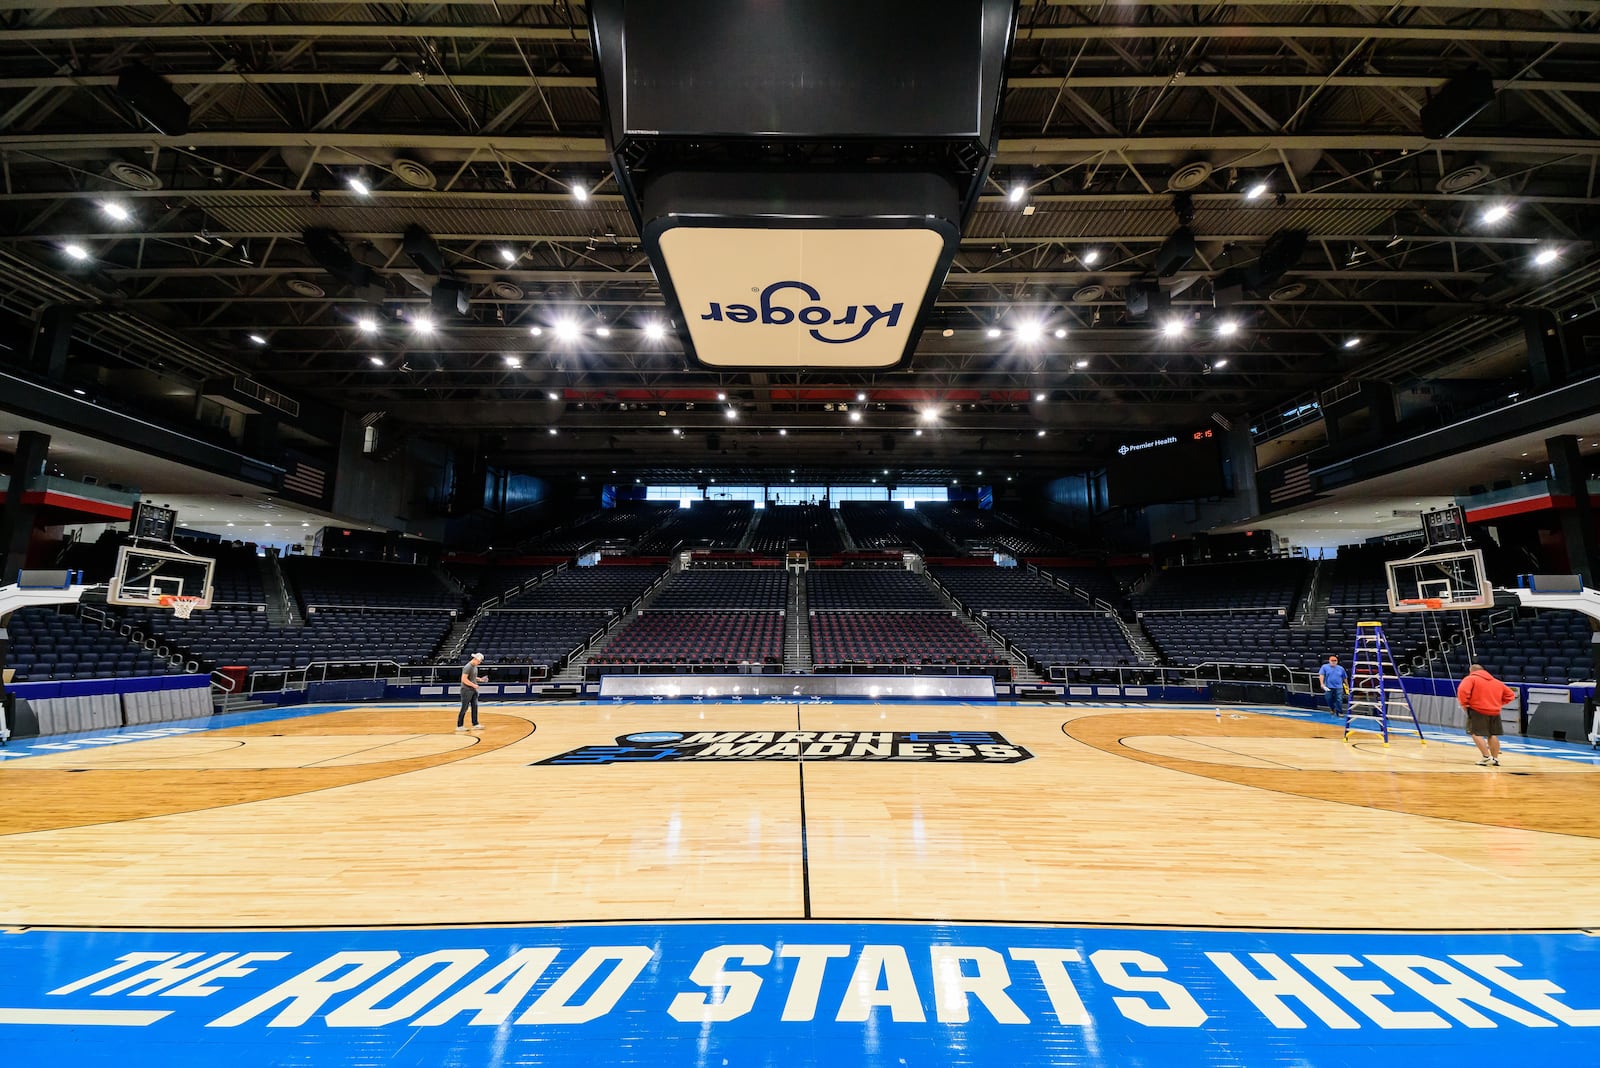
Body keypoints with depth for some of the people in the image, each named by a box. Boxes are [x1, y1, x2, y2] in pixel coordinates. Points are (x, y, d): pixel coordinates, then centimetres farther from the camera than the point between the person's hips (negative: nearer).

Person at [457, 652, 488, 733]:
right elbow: (464, 679, -23)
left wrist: (480, 679, 9)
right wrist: (473, 685, -21)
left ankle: (475, 724, 15)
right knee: (464, 708, -3)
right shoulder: (468, 667, -17)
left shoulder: (475, 667, 11)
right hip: (467, 690, -9)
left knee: (475, 707, 9)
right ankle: (459, 726, 5)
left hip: (473, 690, 9)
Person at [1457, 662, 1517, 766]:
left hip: (1478, 711, -6)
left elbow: (1462, 690, -20)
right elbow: (1510, 695, 21)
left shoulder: (1471, 679, -2)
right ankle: (1495, 759, 17)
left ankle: (1487, 757, -10)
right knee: (1493, 735, 13)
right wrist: (1499, 703, 19)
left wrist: (1464, 703, -7)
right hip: (1494, 712, 6)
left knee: (1476, 734, -3)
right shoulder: (1496, 682, 19)